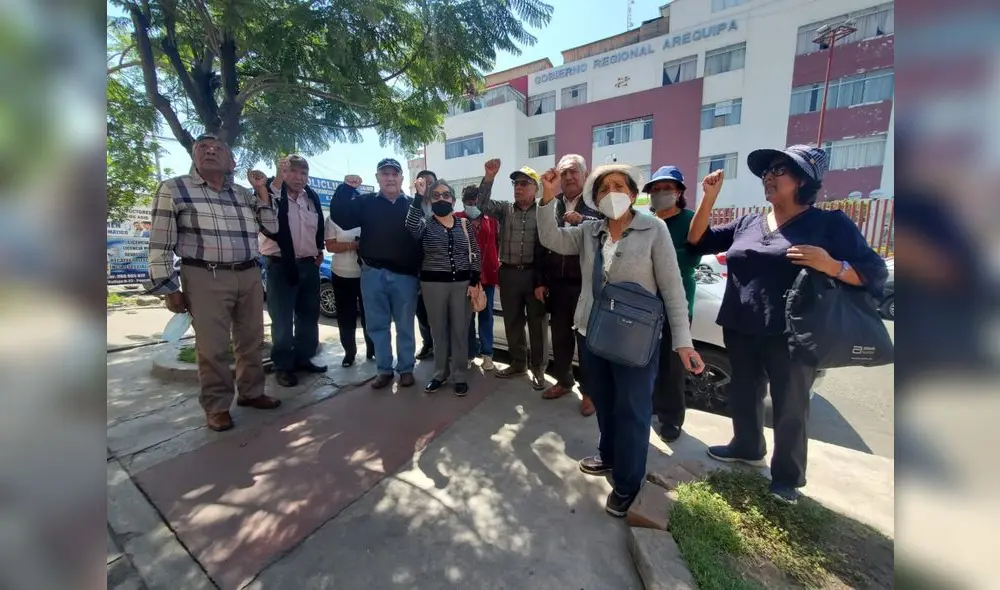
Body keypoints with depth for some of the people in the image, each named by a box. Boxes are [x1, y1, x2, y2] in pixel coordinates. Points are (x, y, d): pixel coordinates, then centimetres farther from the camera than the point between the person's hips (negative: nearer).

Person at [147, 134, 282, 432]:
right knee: (212, 347, 0)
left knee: (251, 340, 11)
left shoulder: (244, 194, 13)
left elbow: (271, 227, 12)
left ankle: (251, 392, 27)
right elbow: (160, 243, -1)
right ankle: (217, 407, 16)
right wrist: (169, 288, -6)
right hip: (206, 278, -4)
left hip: (249, 276, 4)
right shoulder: (173, 189, 2)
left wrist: (262, 191, 4)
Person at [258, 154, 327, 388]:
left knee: (309, 314, 13)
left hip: (309, 264, 6)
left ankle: (303, 358, 28)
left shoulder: (312, 197, 10)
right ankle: (282, 366, 13)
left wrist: (319, 250, 13)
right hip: (280, 265, -5)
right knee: (282, 318, 1)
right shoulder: (272, 194, -6)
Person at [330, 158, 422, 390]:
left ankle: (406, 369, 22)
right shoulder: (365, 202, 10)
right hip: (373, 274, 2)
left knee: (405, 325, 8)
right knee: (377, 326, 9)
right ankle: (384, 369, 23)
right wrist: (345, 189, -8)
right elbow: (340, 217, -4)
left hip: (405, 275, -2)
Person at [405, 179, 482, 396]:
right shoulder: (425, 224, 3)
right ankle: (440, 374, 25)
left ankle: (460, 376, 18)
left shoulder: (464, 224, 6)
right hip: (433, 283, 0)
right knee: (438, 330, 9)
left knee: (460, 330, 5)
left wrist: (474, 282, -3)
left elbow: (474, 254, 5)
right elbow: (411, 226, -22)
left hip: (462, 282, 1)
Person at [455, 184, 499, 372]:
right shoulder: (457, 219, 2)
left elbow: (497, 243, 8)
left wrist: (497, 267, 3)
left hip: (487, 271, 1)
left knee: (486, 313, 9)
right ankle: (470, 353, 20)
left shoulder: (490, 219, 6)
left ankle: (487, 353, 20)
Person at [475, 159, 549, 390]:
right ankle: (518, 363, 31)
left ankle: (538, 368, 21)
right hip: (509, 274, 4)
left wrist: (543, 282, -10)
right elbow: (482, 205, -7)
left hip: (534, 274, -3)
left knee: (536, 322, 6)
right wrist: (489, 177, -18)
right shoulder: (504, 209, 9)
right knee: (512, 321, 13)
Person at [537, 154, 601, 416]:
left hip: (585, 284, -4)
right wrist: (542, 281, 6)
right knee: (560, 336, 15)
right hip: (557, 283, 4)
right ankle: (563, 381, 34)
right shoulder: (551, 204, 9)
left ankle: (588, 390, 23)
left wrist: (582, 221, -24)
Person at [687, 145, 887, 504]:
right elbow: (698, 241, 7)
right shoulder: (747, 224, 9)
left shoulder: (830, 223, -3)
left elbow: (875, 273, -4)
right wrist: (709, 197, -3)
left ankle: (787, 477, 32)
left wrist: (832, 266, -25)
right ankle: (747, 447, 43)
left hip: (790, 336, -4)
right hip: (740, 331, 5)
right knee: (744, 394, 19)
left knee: (790, 409, 11)